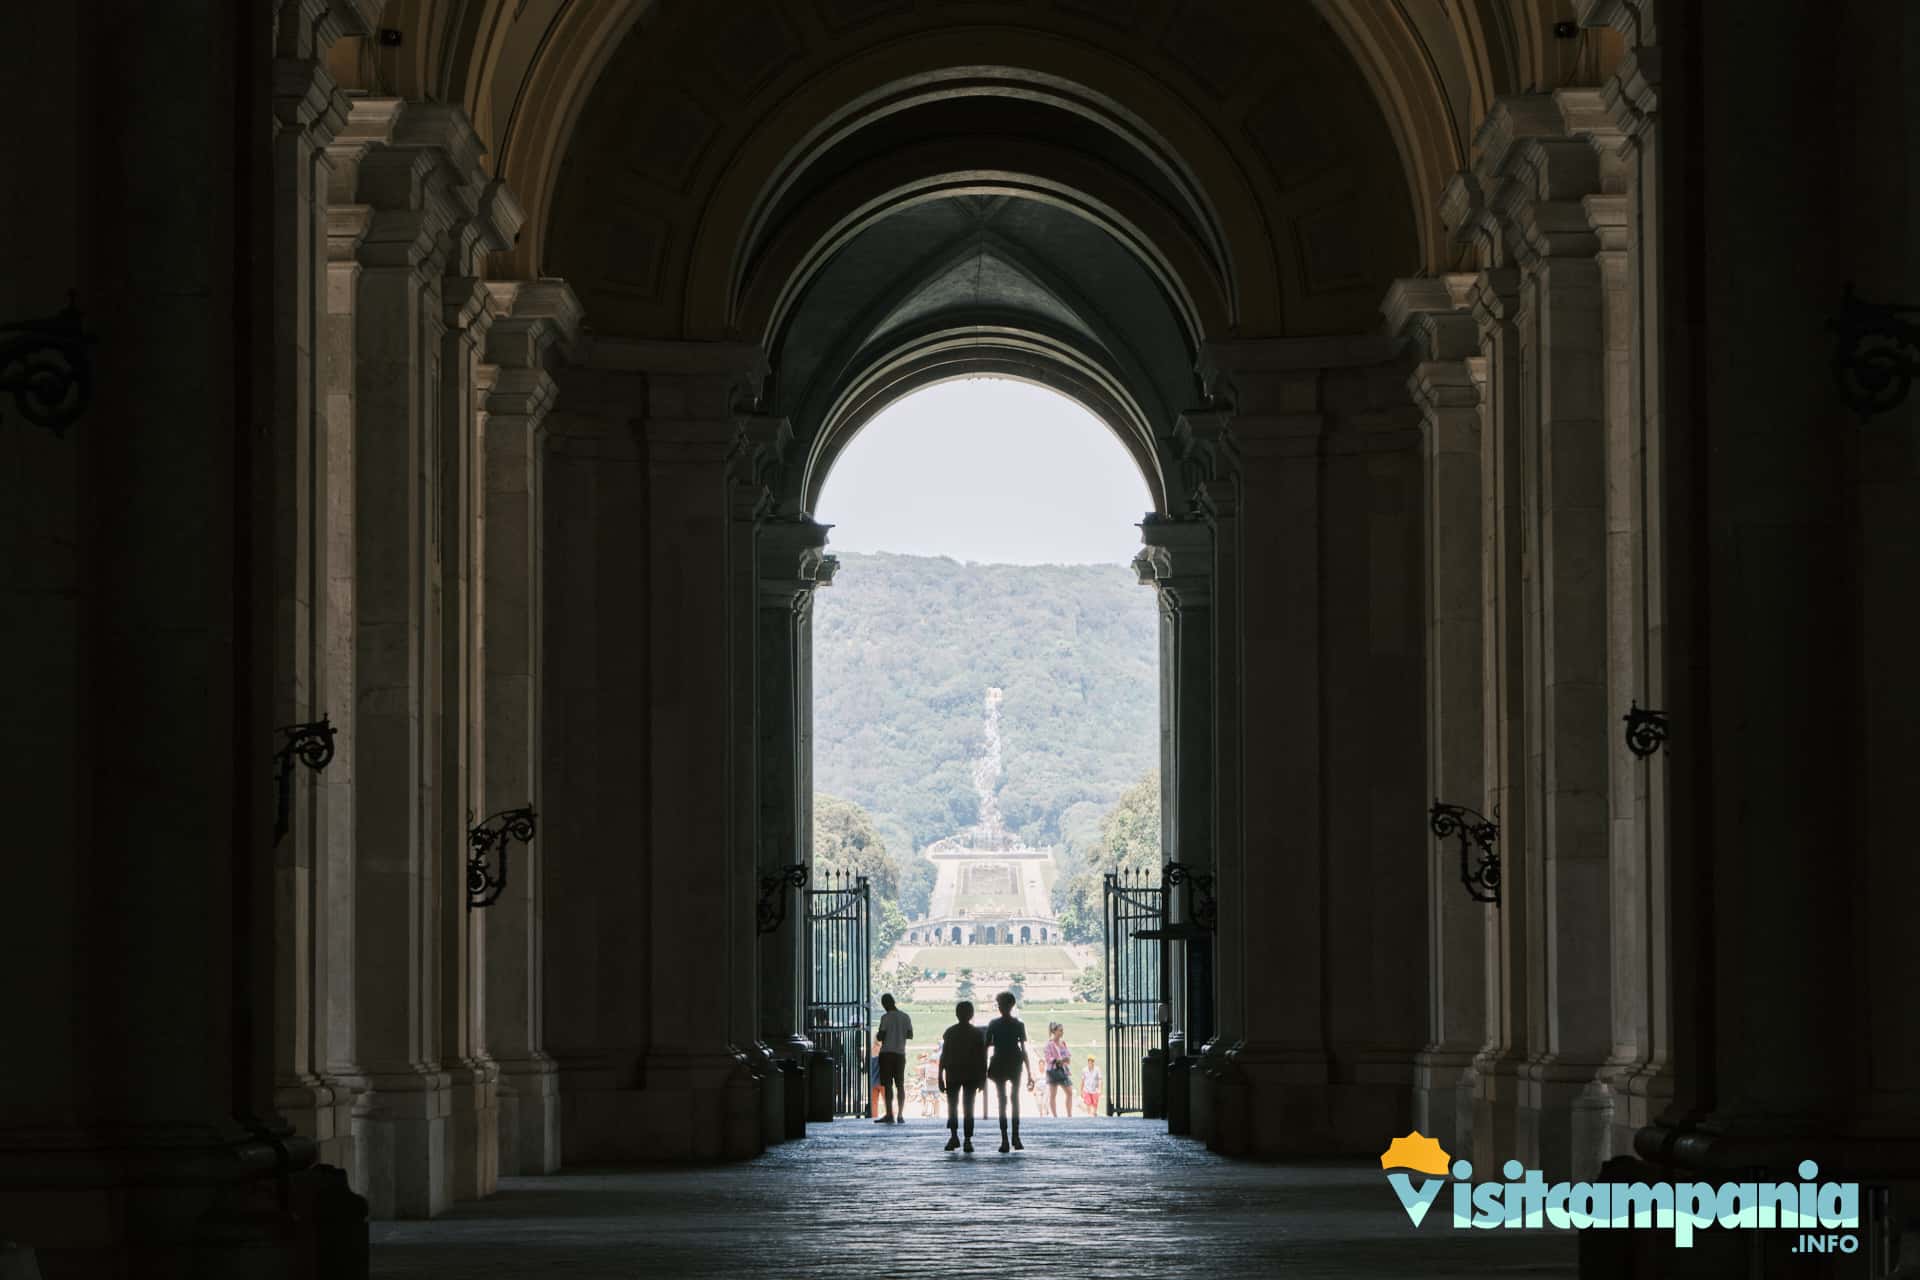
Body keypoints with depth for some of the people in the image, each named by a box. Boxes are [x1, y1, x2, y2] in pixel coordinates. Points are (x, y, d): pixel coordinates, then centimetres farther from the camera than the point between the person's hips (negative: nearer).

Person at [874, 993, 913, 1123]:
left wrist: (878, 1039, 13)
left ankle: (889, 1115, -10)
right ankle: (900, 1115, 2)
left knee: (887, 1084, -4)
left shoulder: (885, 1017, -8)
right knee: (900, 1085, 7)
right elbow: (910, 1035, 9)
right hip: (900, 1054, 4)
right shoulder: (906, 1017, 6)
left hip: (887, 1053, -4)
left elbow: (881, 1037, -10)